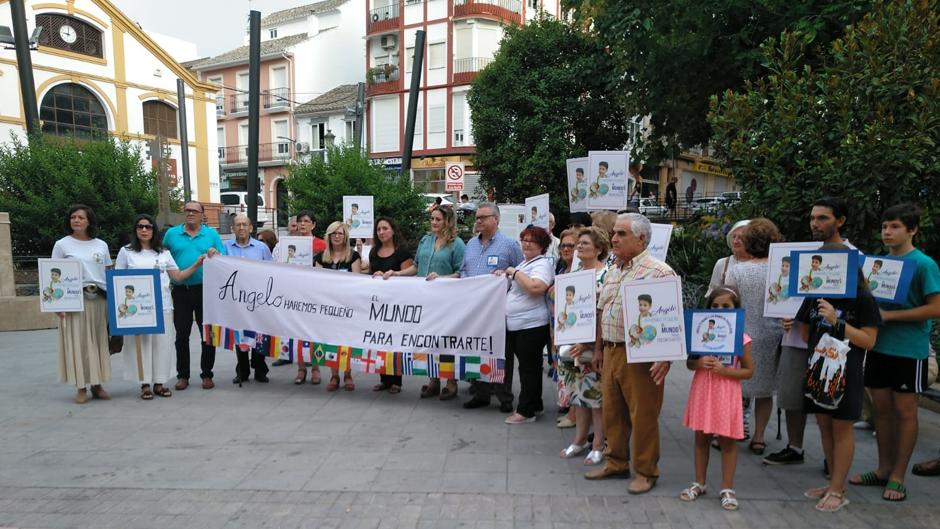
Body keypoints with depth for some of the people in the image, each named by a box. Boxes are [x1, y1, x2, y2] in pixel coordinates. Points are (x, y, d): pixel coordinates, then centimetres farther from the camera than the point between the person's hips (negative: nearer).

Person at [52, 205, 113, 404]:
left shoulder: (101, 245, 11)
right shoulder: (62, 244, 4)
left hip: (99, 299, 3)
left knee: (99, 341, 5)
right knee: (78, 342, -2)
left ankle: (97, 384, 13)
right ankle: (81, 387, 5)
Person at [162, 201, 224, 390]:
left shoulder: (212, 234, 7)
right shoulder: (171, 233, 9)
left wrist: (216, 254, -15)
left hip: (205, 290, -1)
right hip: (180, 291, 1)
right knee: (182, 335, 7)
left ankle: (207, 374, 14)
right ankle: (183, 375, 17)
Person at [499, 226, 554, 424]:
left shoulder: (542, 264, -11)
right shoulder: (525, 262, 18)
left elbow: (535, 287, -29)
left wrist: (514, 272, -18)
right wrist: (506, 277, 14)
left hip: (532, 326, -9)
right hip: (515, 325, 9)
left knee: (529, 367, -1)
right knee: (528, 367, 16)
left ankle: (526, 411, 7)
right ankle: (535, 406, 27)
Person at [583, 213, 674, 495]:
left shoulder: (659, 271, -11)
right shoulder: (613, 271, 13)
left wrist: (665, 357, -21)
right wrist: (598, 348, 18)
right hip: (611, 352, 7)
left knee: (643, 416, 4)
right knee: (612, 412, 16)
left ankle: (646, 472, 20)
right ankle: (616, 462, 32)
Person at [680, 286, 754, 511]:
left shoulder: (741, 337, -6)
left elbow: (748, 371, -3)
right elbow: (689, 362, 6)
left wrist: (725, 370, -18)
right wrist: (699, 363, -16)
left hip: (726, 395, -3)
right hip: (703, 391, 3)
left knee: (727, 441, 6)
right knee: (701, 438, 12)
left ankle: (727, 488, 20)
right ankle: (699, 483, 26)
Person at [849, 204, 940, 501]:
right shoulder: (879, 262, 9)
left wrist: (890, 315, -18)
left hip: (909, 350, -5)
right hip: (879, 345, 6)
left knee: (904, 410, 4)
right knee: (881, 407, 11)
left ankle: (898, 476, 14)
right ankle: (884, 469, 24)